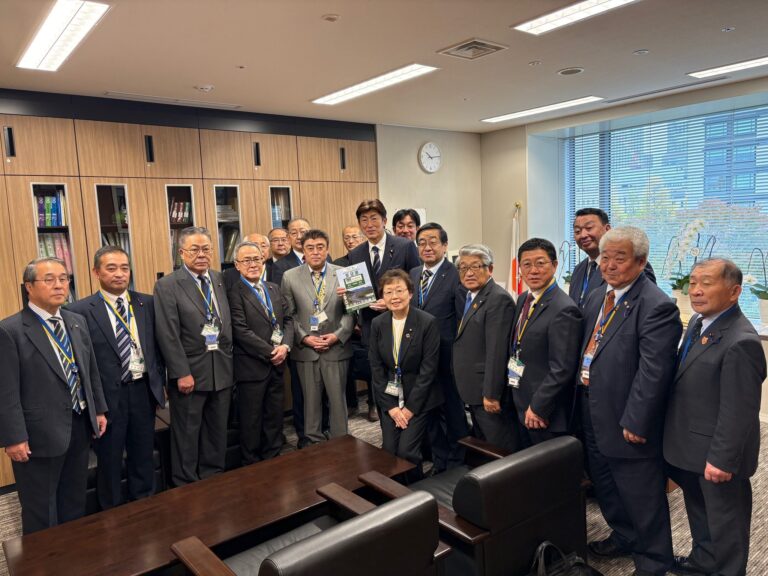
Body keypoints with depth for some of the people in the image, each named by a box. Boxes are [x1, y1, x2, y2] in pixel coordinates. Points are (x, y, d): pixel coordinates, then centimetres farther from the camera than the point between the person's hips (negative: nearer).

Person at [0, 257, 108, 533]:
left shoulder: (78, 321, 5)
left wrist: (99, 410, 12)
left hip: (80, 426, 6)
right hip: (40, 433, -6)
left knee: (75, 502, 23)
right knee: (39, 511, 12)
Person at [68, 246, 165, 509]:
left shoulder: (148, 304, 2)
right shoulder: (80, 311, -9)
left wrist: (160, 383, 6)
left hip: (144, 390, 3)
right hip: (108, 396, -3)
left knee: (143, 457, 18)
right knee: (109, 461, 14)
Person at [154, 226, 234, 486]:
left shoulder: (220, 279, 8)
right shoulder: (167, 286, -8)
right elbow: (168, 335, -13)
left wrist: (229, 360, 7)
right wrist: (182, 373, -15)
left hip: (222, 370, 5)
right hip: (189, 372, -5)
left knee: (217, 431, 16)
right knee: (187, 434, 8)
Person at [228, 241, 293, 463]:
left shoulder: (274, 289, 11)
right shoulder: (234, 293, -11)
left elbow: (287, 319, 9)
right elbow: (241, 330, -17)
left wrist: (285, 346, -8)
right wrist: (270, 352, -15)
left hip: (276, 364, 6)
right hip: (251, 367, -6)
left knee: (274, 418, 15)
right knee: (251, 421, 8)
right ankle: (253, 466, 24)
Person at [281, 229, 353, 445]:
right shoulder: (290, 277, 2)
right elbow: (288, 314, 2)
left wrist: (338, 335, -11)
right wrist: (304, 337, -8)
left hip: (336, 348, 0)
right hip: (305, 349, 0)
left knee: (338, 399, 8)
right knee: (311, 400, 11)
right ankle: (313, 442, 26)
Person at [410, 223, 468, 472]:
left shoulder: (456, 276, -13)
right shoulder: (413, 274, 9)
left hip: (446, 358, -6)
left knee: (452, 412, 10)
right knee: (430, 412, 17)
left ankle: (457, 464, 28)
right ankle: (439, 462, 34)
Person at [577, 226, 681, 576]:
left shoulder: (657, 307, -20)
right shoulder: (596, 298, 8)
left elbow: (653, 372, -23)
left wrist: (634, 422, -21)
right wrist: (581, 400, 11)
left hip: (627, 424, -8)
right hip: (593, 415, 8)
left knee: (642, 498, 10)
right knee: (606, 488, 25)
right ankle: (624, 537, 48)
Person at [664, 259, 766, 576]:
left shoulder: (741, 342, -27)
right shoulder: (699, 321, 3)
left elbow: (739, 411, -26)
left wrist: (722, 459, -21)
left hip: (716, 454, -9)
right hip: (691, 446, 9)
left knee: (725, 522, 13)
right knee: (699, 511, 27)